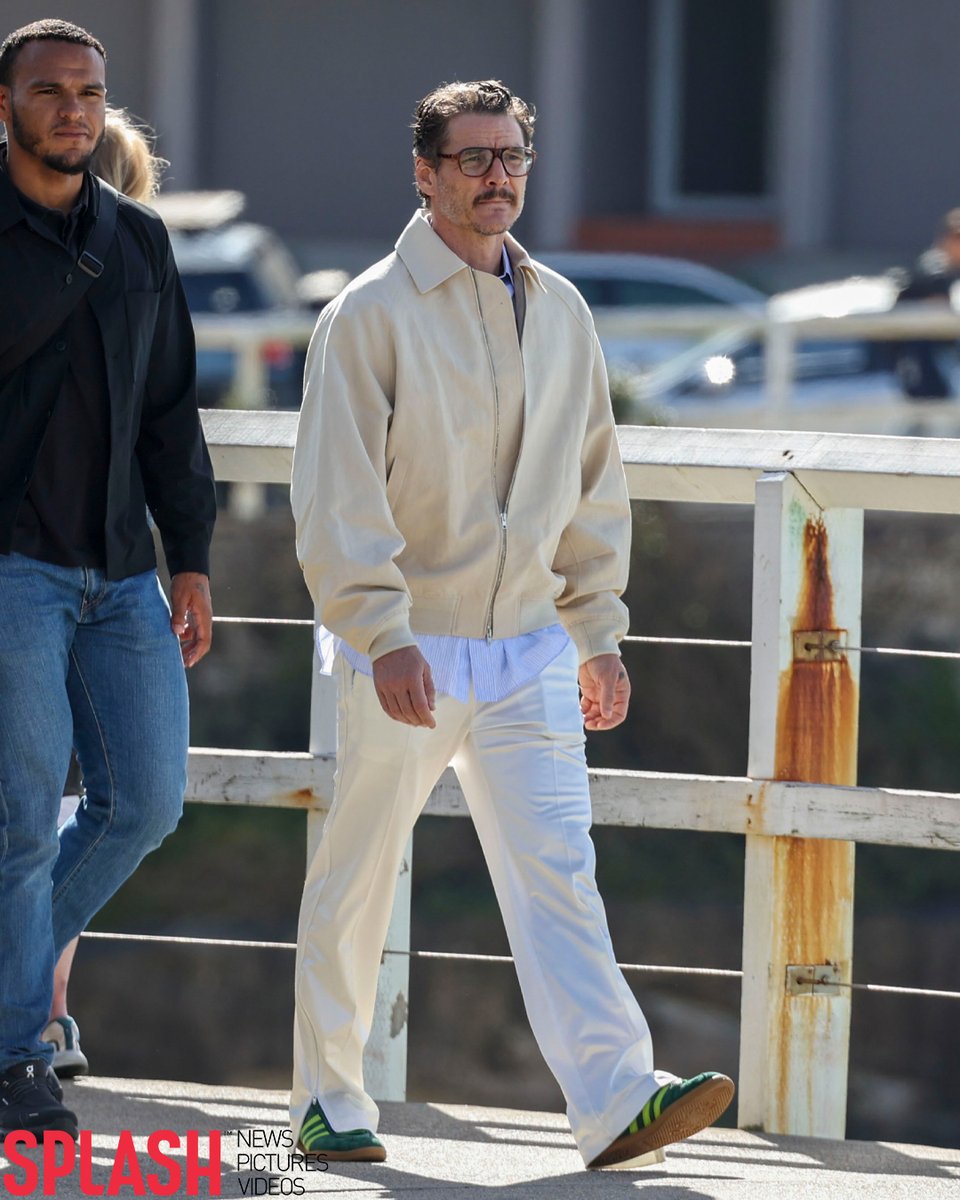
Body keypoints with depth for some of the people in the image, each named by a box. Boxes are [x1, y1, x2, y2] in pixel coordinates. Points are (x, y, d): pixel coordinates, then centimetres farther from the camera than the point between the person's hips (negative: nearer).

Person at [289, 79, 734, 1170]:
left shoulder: (559, 313, 11)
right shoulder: (371, 314, -6)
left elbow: (593, 485, 19)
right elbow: (336, 496, -11)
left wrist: (598, 634, 15)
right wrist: (384, 635, -20)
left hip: (528, 651, 4)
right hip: (408, 650, -4)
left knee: (556, 872, -8)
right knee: (355, 880, 5)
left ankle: (616, 1100, -17)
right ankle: (326, 1101, 17)